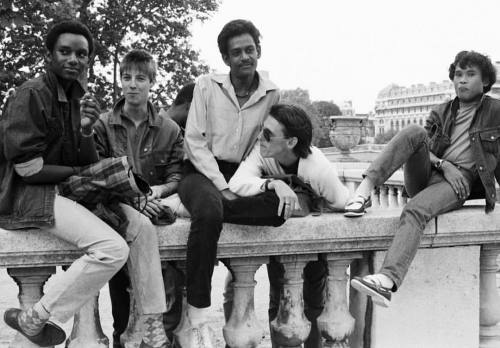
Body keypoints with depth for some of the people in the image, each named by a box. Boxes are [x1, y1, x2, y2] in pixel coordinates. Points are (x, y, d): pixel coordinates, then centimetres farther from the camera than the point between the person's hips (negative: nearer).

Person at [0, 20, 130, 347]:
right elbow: (28, 168, -16)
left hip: (66, 191, 8)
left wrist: (86, 130, -12)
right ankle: (33, 320, -11)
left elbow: (91, 166, 7)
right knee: (113, 249, -25)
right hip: (28, 195, -8)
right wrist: (77, 173, -4)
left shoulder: (78, 98, 13)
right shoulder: (32, 94, -11)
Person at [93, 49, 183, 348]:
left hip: (153, 204, 2)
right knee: (141, 226, -34)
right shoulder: (103, 125, 8)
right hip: (116, 204, -2)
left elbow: (176, 178, 8)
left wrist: (158, 190, -15)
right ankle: (153, 324, -38)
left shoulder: (170, 130, 13)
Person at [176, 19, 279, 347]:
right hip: (202, 171, -3)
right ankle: (197, 317, -30)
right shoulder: (207, 85, -1)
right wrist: (221, 187, -15)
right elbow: (195, 141, -6)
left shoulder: (272, 94, 5)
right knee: (209, 212, -38)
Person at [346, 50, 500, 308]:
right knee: (415, 132, -24)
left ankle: (388, 280, -56)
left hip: (460, 182, -4)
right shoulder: (441, 113, 23)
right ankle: (364, 190, -38)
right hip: (424, 176, 4)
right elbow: (421, 146, 8)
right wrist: (444, 164, -10)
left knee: (415, 210, -35)